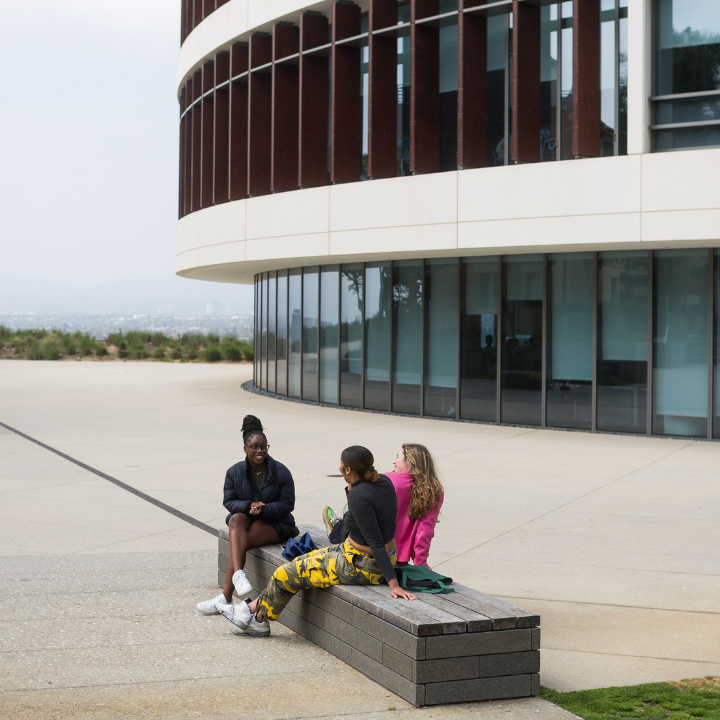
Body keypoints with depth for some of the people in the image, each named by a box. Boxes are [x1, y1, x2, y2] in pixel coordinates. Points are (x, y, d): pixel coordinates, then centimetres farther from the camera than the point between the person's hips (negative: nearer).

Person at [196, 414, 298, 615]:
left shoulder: (280, 472, -6)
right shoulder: (235, 472, 1)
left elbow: (287, 504, -5)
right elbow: (229, 501, 2)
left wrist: (264, 509, -22)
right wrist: (249, 506, -18)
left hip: (274, 522, -3)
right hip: (245, 517, 3)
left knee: (240, 543, -28)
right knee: (236, 519, -35)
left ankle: (225, 598, -28)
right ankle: (238, 574, -50)